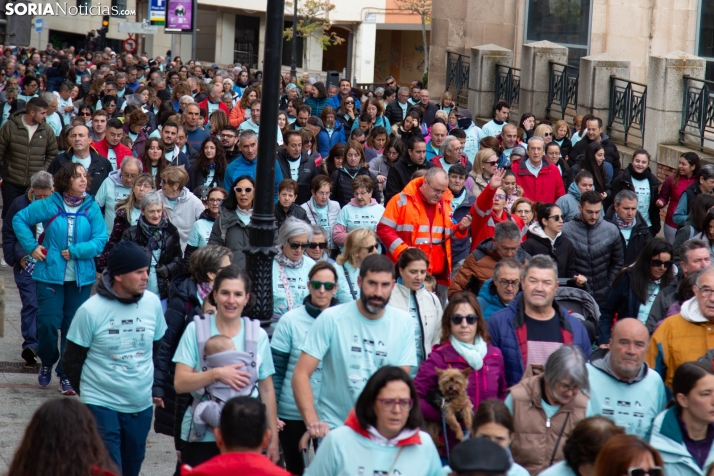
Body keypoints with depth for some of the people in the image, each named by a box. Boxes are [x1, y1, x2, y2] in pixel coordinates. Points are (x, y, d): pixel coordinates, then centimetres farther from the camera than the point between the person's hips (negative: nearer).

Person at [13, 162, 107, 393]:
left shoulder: (92, 208, -3)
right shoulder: (49, 205, -4)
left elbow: (100, 240, -8)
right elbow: (19, 219, 5)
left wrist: (74, 251, -17)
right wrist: (32, 246, -4)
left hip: (81, 277, 1)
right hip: (50, 273, -1)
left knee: (73, 327, 6)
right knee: (48, 322, -5)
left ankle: (66, 375, 19)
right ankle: (47, 362, 24)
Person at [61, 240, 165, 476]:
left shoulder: (153, 303, -4)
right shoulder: (90, 310, -14)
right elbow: (72, 360, -2)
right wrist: (90, 392, 7)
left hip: (141, 406, 4)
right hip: (101, 406, -4)